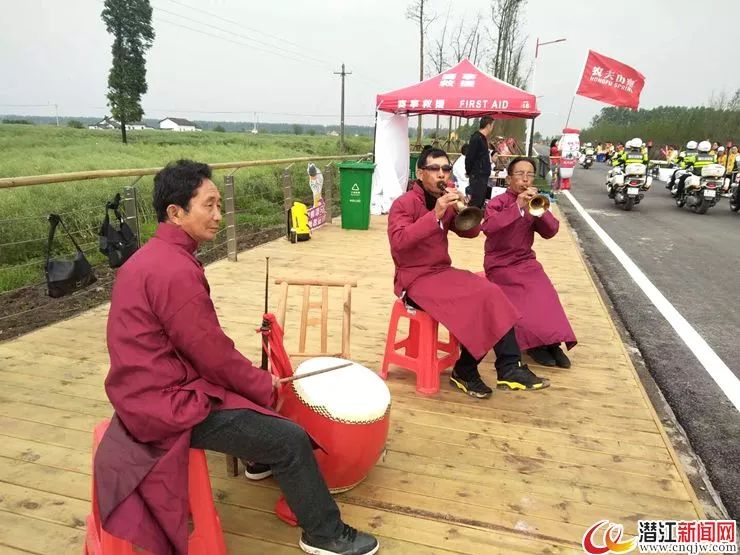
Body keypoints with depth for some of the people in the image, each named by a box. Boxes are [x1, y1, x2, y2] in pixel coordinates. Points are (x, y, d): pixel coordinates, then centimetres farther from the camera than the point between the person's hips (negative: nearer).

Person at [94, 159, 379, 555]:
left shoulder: (150, 256, 7)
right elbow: (213, 354, -21)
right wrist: (265, 385, -4)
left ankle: (263, 460, 48)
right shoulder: (176, 270, -26)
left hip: (153, 389, 10)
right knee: (292, 440, -6)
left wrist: (255, 379, 10)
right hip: (170, 403, -10)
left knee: (252, 389, 27)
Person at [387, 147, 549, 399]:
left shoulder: (446, 201, 11)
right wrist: (435, 215, -31)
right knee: (475, 303, -25)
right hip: (415, 278, -7)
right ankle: (465, 371, -7)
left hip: (443, 271, 7)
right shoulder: (404, 204, -9)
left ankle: (510, 367, -16)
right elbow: (398, 241, -25)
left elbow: (471, 232, 9)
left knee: (492, 294, -17)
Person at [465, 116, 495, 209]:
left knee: (481, 201, 14)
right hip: (477, 176, -10)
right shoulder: (476, 138, -15)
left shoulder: (482, 138, 15)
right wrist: (469, 172, -6)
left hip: (483, 176, 10)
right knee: (475, 202, -8)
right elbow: (469, 157, -17)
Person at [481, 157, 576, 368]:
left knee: (545, 294, -21)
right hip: (500, 264, -4)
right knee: (524, 298, -26)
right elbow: (488, 228, -26)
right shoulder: (497, 203, -5)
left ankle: (552, 340, -13)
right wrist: (517, 206, -29)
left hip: (526, 261, 5)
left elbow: (550, 231, -1)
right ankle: (534, 342, -10)